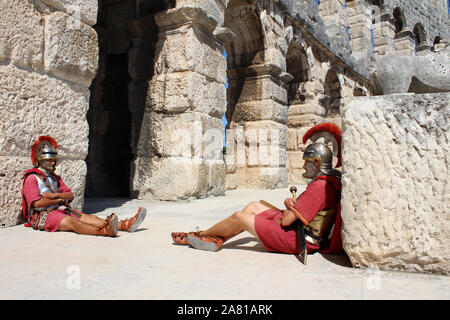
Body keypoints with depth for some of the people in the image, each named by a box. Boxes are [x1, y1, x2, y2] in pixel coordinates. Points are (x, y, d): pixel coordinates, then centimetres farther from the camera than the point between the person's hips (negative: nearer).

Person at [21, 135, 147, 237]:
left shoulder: (55, 177, 22)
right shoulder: (32, 178, -1)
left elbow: (70, 195, 12)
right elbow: (37, 203, -15)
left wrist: (55, 195, -8)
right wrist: (60, 200, -5)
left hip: (61, 210, 7)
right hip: (43, 215, -7)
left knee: (89, 218, -15)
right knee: (72, 221, -35)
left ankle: (126, 225, -34)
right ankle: (105, 231, -63)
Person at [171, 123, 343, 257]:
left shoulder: (320, 186, -25)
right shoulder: (331, 179, 9)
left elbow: (286, 220, -26)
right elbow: (299, 203, 14)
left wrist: (289, 208, -3)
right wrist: (290, 203, -9)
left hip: (299, 241, -10)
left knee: (240, 217, -3)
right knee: (253, 206, 13)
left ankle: (199, 235, 20)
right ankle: (214, 241, 13)